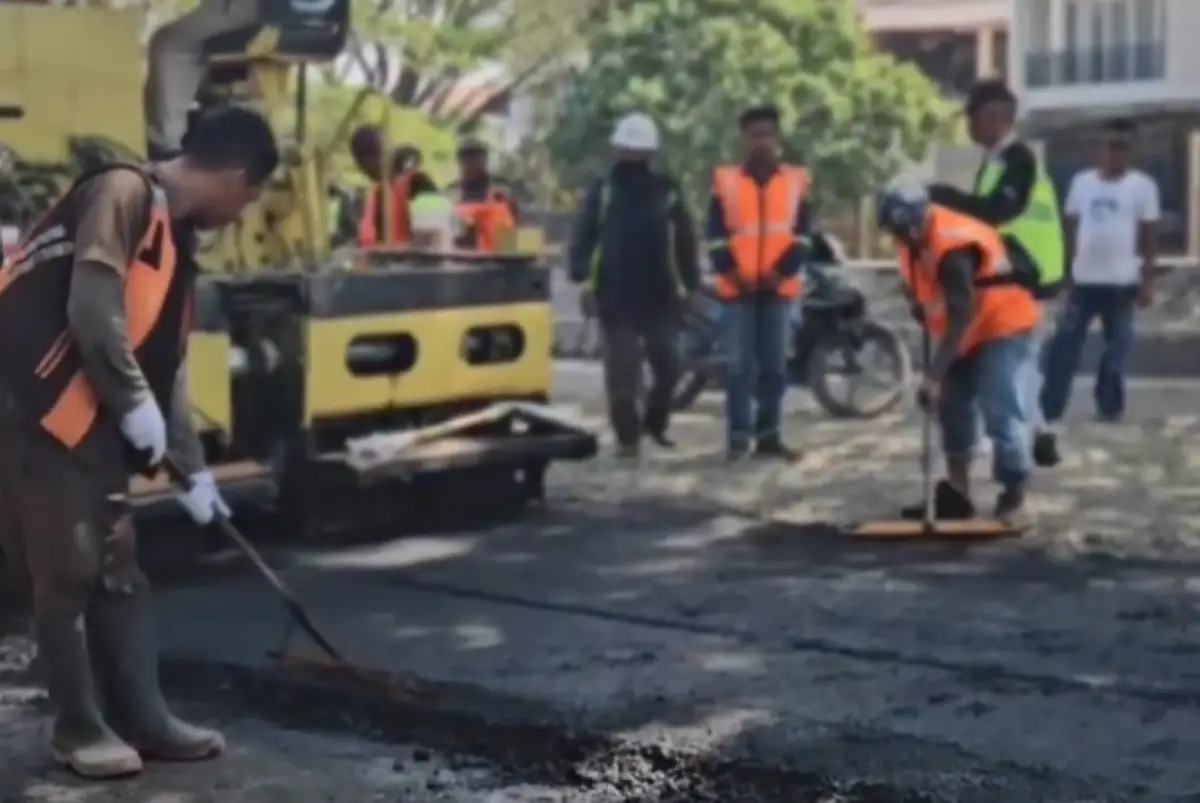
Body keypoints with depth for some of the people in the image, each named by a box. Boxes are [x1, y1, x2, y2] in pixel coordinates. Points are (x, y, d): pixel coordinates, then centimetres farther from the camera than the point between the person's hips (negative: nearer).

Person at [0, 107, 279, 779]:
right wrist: (136, 404, -13)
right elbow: (92, 309, -22)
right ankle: (80, 727, 11)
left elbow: (168, 366, 20)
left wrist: (195, 470, 21)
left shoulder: (177, 241, 17)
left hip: (93, 421, 9)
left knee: (118, 569, 12)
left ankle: (142, 716, 21)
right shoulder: (125, 194, -11)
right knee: (66, 573, -2)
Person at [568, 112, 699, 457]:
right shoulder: (602, 190, 5)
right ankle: (627, 435, 4)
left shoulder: (668, 191, 7)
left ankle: (655, 421, 27)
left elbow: (685, 240, 9)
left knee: (668, 366, 4)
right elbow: (583, 236, 2)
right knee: (622, 370, -3)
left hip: (660, 296, 2)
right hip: (616, 296, -1)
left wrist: (689, 285, 5)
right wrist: (583, 279, -10)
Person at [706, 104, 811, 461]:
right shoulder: (725, 181, 5)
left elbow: (801, 237, 5)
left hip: (779, 287, 2)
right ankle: (738, 435, 0)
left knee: (775, 364, 4)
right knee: (739, 364, -4)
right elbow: (715, 237, 2)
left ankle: (769, 435, 10)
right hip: (737, 288, -1)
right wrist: (733, 274, -9)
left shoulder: (796, 181, 9)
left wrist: (780, 273, -8)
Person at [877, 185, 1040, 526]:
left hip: (1002, 326, -10)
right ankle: (957, 493, 19)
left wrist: (934, 373, -37)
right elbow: (922, 298, 13)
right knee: (953, 408, 11)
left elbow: (960, 316, -35)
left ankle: (1013, 500, -14)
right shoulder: (913, 240, -3)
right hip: (966, 334, 10)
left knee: (1003, 414, -17)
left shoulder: (954, 247, -32)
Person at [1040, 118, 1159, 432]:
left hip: (1122, 282, -2)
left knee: (1117, 348, 6)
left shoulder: (1143, 186, 0)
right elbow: (1070, 229, 10)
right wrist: (1065, 272, 6)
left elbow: (1150, 237, 0)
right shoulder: (1082, 182, 7)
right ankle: (1049, 409, 3)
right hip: (1084, 280, 2)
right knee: (1064, 343, 0)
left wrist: (1147, 281, -5)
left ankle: (1109, 409, 17)